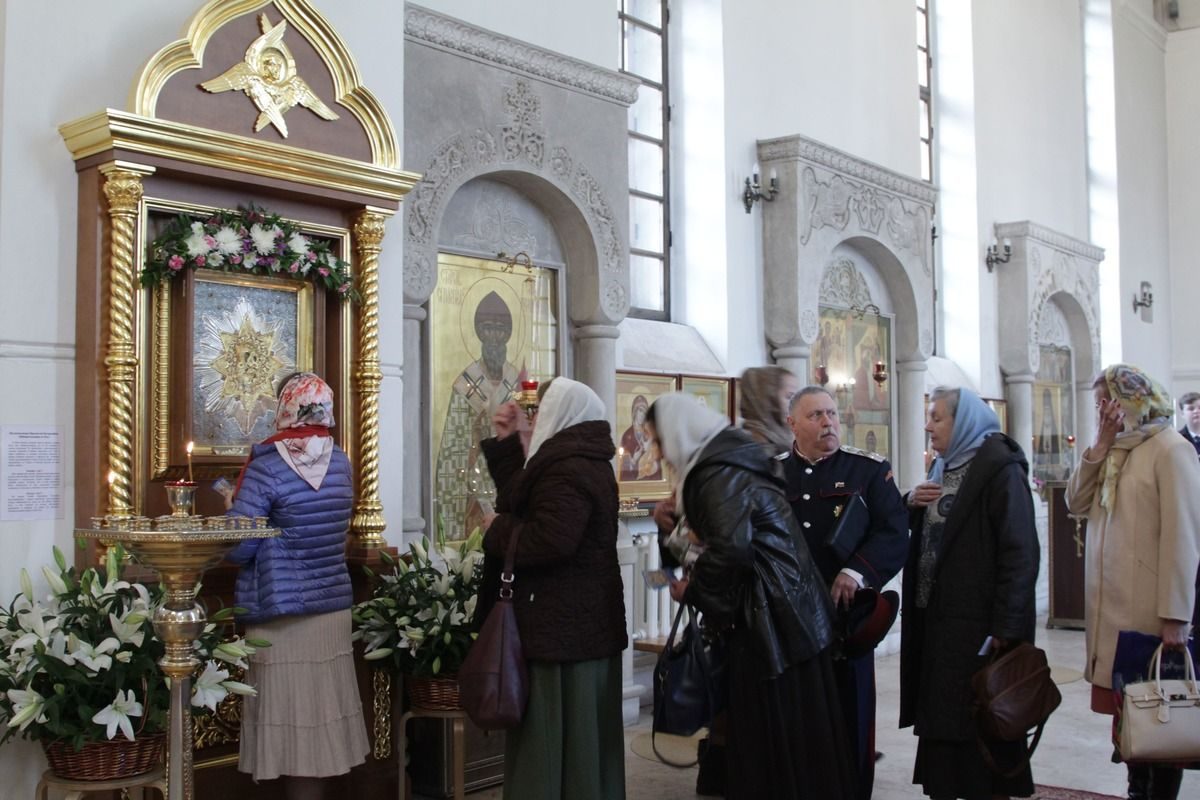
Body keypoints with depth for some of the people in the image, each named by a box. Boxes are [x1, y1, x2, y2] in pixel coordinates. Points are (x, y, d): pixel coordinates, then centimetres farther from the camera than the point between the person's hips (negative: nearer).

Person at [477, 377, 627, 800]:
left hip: (562, 626, -11)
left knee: (552, 743, -2)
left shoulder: (567, 470, -19)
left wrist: (498, 528, -15)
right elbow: (524, 501, 18)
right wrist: (508, 443, 15)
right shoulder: (585, 462, 15)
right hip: (587, 622, 11)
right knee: (581, 738, 16)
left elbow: (549, 540, -31)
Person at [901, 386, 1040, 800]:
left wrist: (1004, 628, -21)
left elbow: (1019, 554, -18)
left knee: (981, 724, 1)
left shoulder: (1000, 470, -12)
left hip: (980, 624, -8)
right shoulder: (942, 469, 14)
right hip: (937, 618, 8)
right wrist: (911, 503, 0)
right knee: (940, 719, 12)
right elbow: (925, 534, 22)